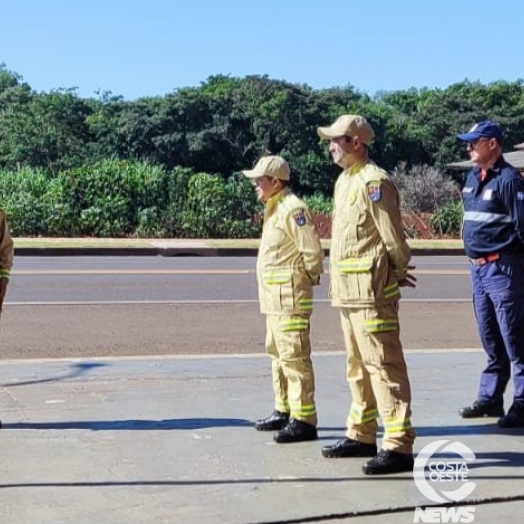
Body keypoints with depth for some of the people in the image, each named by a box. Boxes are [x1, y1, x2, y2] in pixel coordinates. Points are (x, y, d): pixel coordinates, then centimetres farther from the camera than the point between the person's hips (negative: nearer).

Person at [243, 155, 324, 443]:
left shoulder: (293, 209, -15)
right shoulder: (274, 209, 17)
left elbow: (313, 251, -19)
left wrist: (307, 279, -6)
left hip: (290, 297, -11)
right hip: (273, 297, 11)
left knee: (295, 357, -8)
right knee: (278, 354, 17)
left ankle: (304, 420, -4)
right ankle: (284, 411, 28)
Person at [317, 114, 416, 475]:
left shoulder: (374, 181, -14)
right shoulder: (344, 181, 16)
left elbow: (394, 238, -15)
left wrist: (396, 275, -1)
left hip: (371, 290, -10)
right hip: (348, 292, 10)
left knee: (384, 366, -8)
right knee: (358, 366, 17)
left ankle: (399, 447, -4)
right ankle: (362, 435, 28)